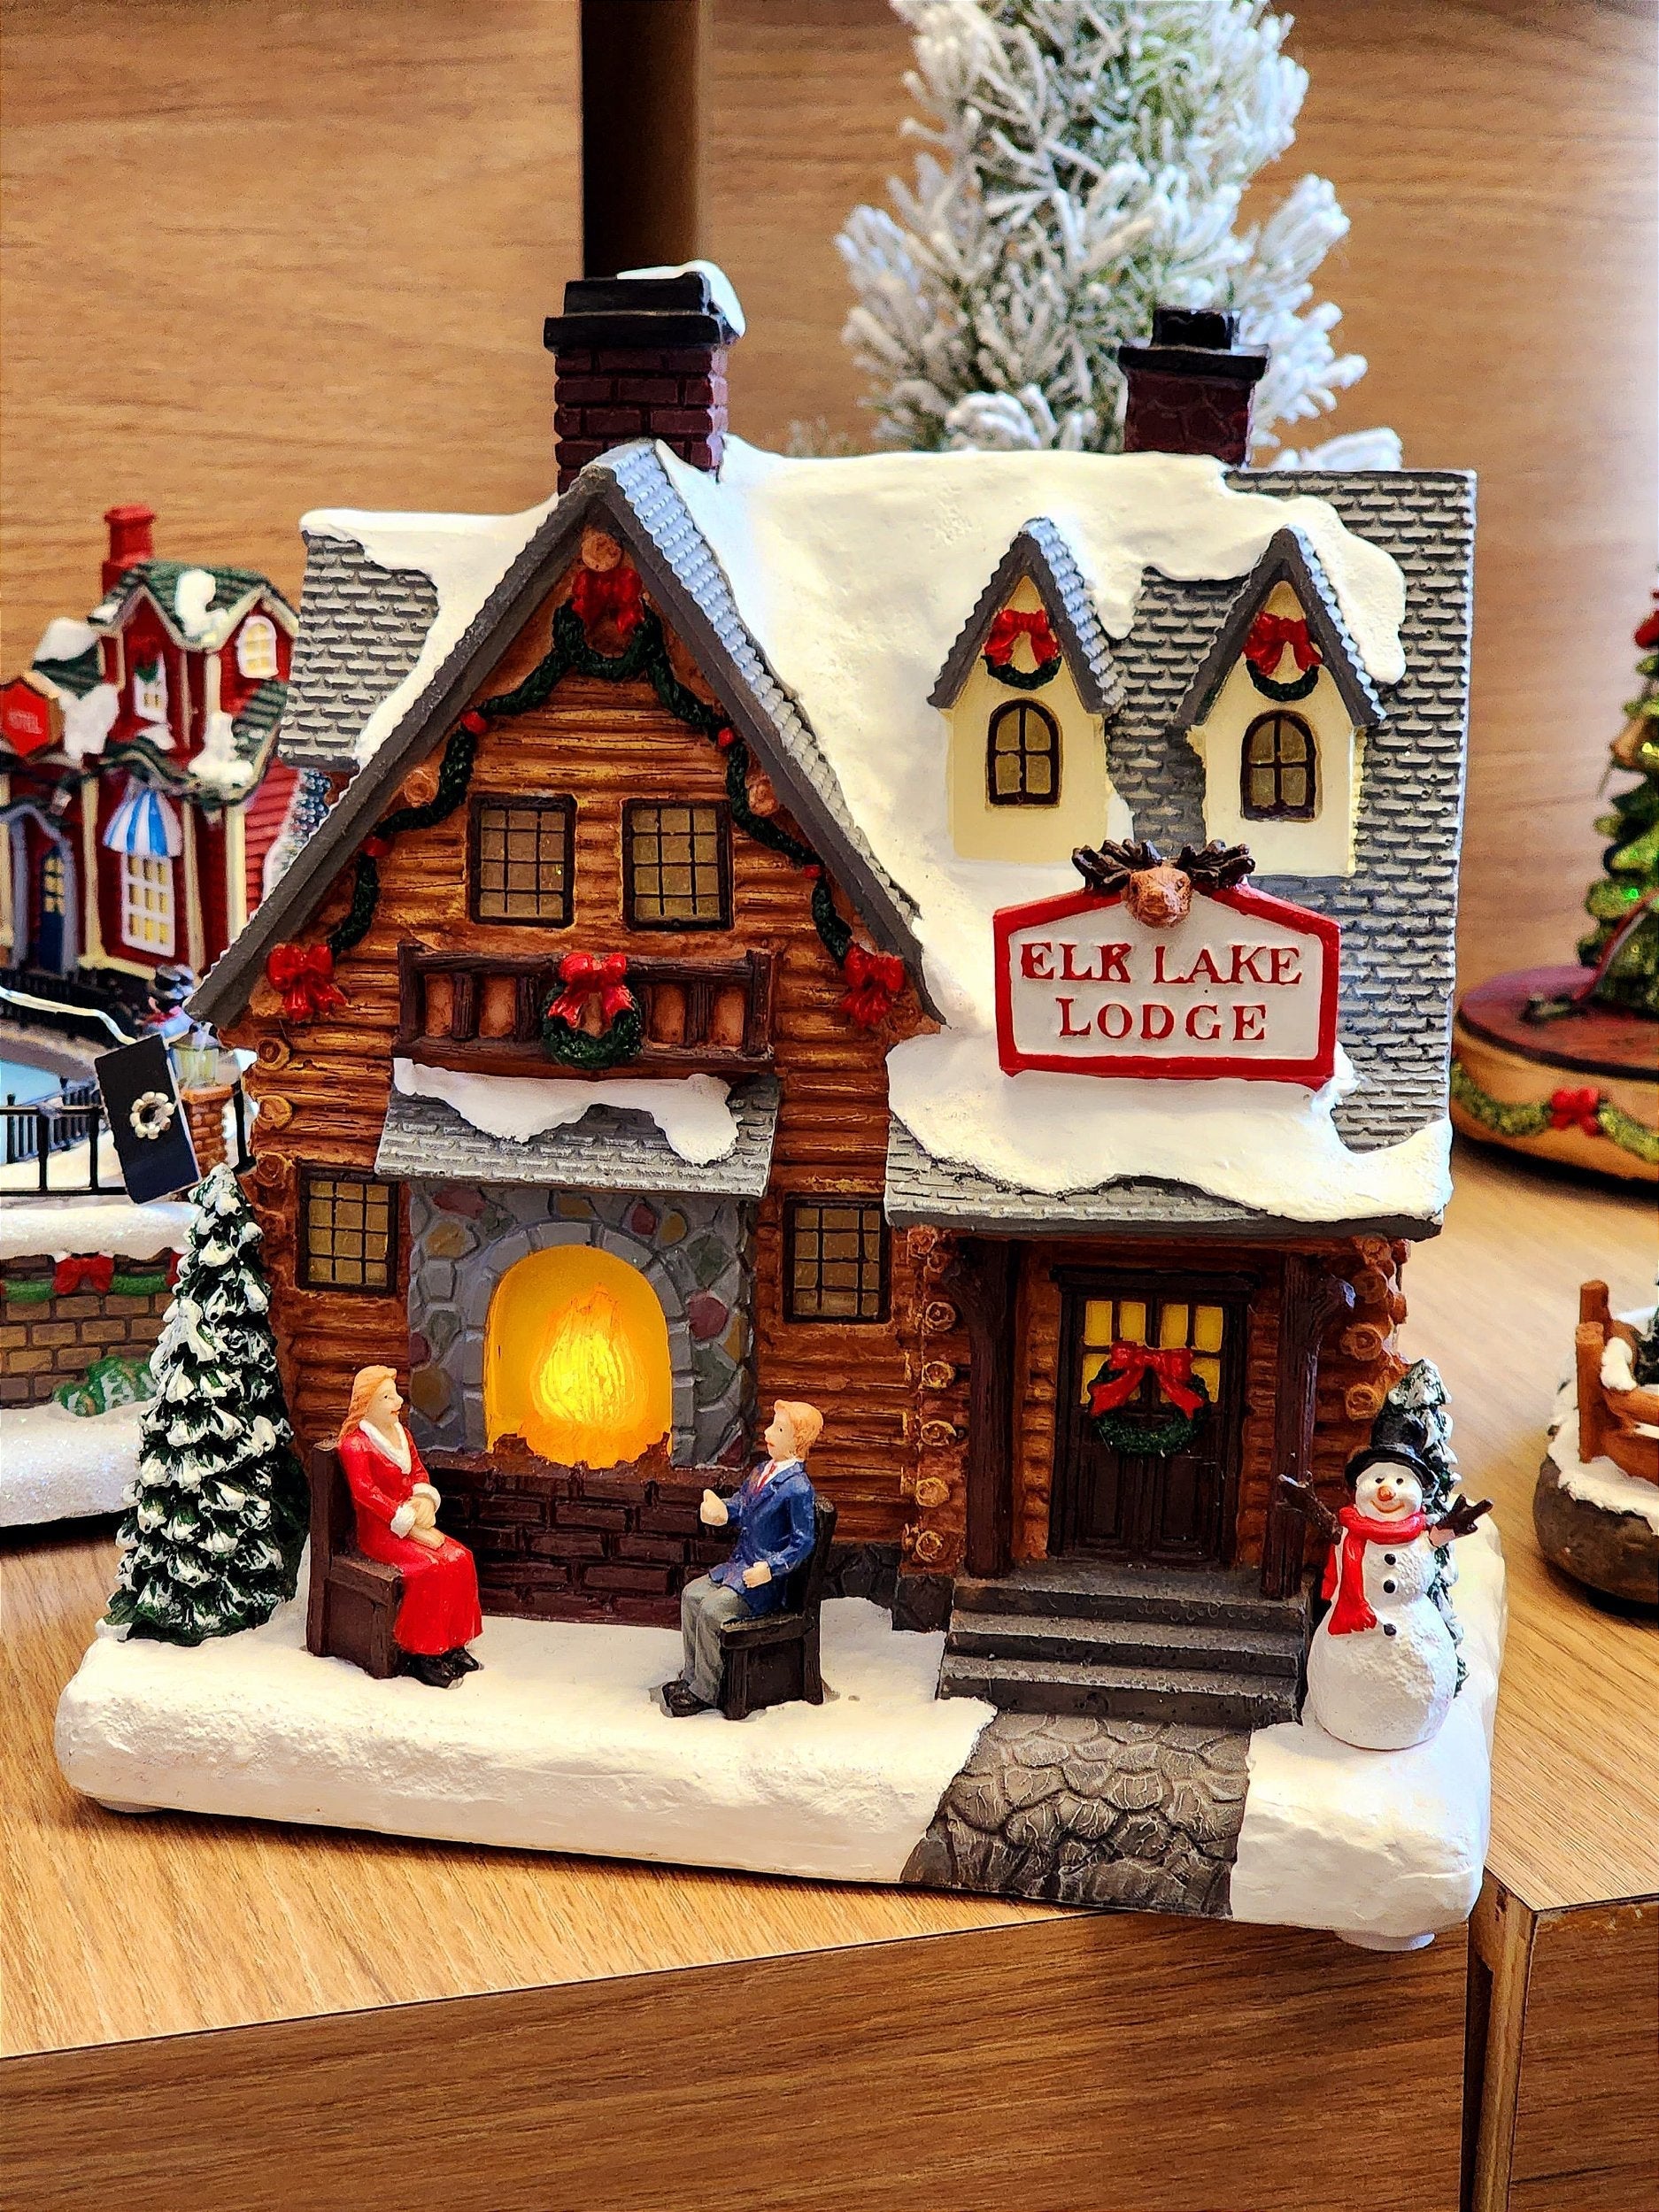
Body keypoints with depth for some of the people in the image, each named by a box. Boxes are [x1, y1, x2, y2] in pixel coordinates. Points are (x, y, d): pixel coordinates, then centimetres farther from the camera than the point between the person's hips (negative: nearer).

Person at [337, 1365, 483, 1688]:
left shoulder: (401, 1433, 14)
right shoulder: (355, 1444, -12)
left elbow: (418, 1471, 16)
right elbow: (366, 1493, -21)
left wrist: (425, 1498, -9)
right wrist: (411, 1527, -24)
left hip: (412, 1524, 8)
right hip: (379, 1532, -8)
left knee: (460, 1557, -14)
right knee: (429, 1568, -29)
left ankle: (452, 1644, -7)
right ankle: (419, 1655, -19)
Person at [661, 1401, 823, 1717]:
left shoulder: (798, 1488, -19)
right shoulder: (761, 1471, 7)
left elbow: (804, 1542, -18)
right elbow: (739, 1506, 18)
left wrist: (770, 1568, -24)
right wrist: (720, 1510, -4)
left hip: (765, 1577, -9)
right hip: (738, 1565, 9)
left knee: (711, 1610, -20)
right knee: (692, 1594, 1)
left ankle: (704, 1692, -7)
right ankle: (692, 1676, 10)